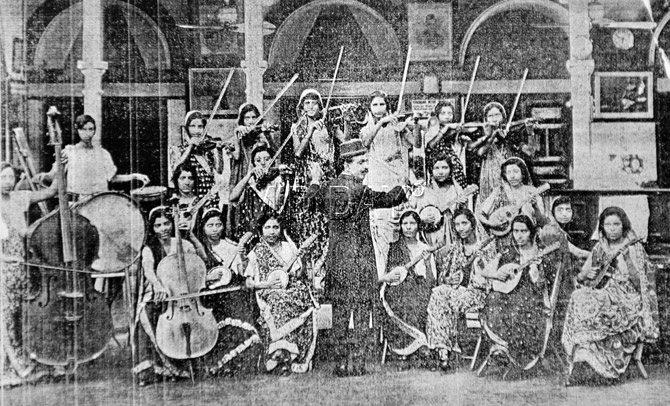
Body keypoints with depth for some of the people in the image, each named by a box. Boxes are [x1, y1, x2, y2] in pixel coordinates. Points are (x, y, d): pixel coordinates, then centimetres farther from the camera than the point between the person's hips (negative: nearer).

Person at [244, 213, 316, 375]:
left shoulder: (289, 247, 15)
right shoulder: (256, 252, 9)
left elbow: (298, 276, 13)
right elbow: (249, 283, 6)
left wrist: (298, 259, -3)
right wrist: (266, 284, -10)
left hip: (292, 289, 2)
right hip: (269, 293, -2)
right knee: (279, 306, -33)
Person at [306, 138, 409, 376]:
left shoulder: (328, 187, 7)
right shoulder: (359, 190, -14)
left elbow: (312, 201, 26)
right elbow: (387, 199, -4)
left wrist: (315, 181, 41)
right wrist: (405, 188, 11)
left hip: (335, 257, 7)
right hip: (358, 257, -7)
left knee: (340, 311, 12)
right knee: (360, 311, 1)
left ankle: (342, 363, 18)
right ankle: (355, 365, 3)